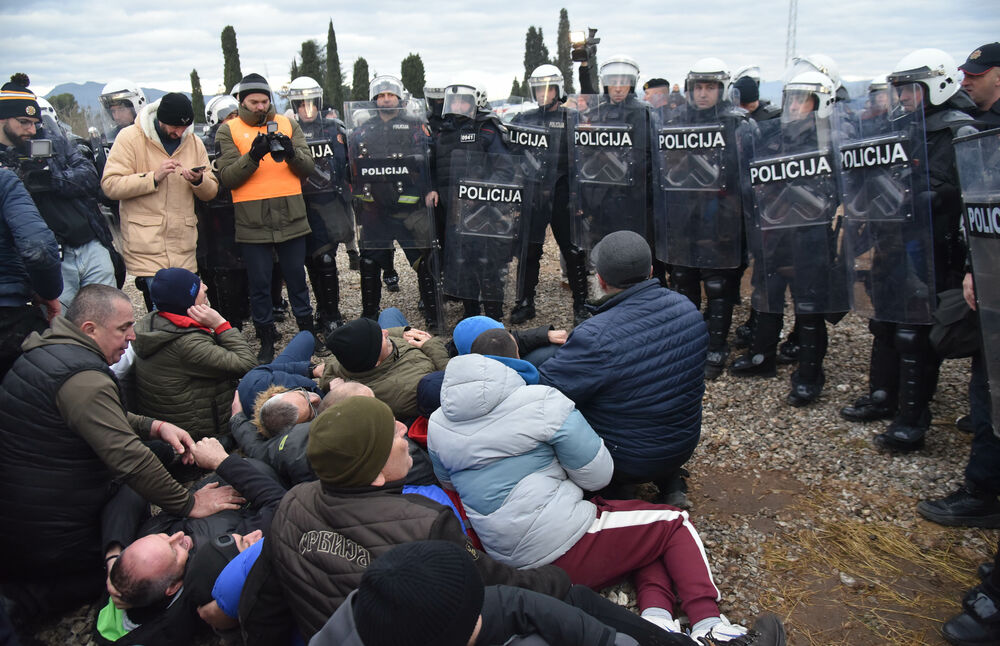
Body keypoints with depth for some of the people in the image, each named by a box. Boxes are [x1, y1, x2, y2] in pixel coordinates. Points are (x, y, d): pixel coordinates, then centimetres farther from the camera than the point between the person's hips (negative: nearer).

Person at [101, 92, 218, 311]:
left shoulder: (194, 142, 13)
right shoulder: (130, 137, -1)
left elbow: (211, 192, 15)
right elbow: (110, 185, -9)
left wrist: (199, 181, -7)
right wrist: (153, 177, -17)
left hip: (184, 248, 4)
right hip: (146, 245, -4)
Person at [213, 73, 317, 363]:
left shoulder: (288, 124, 10)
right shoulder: (228, 130, 4)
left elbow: (308, 167, 4)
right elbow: (227, 177, -5)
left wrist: (291, 153, -16)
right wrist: (252, 156, -21)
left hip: (291, 218, 1)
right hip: (252, 223, -1)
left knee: (297, 279, 12)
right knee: (259, 284, 6)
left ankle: (308, 333, 26)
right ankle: (266, 341, 20)